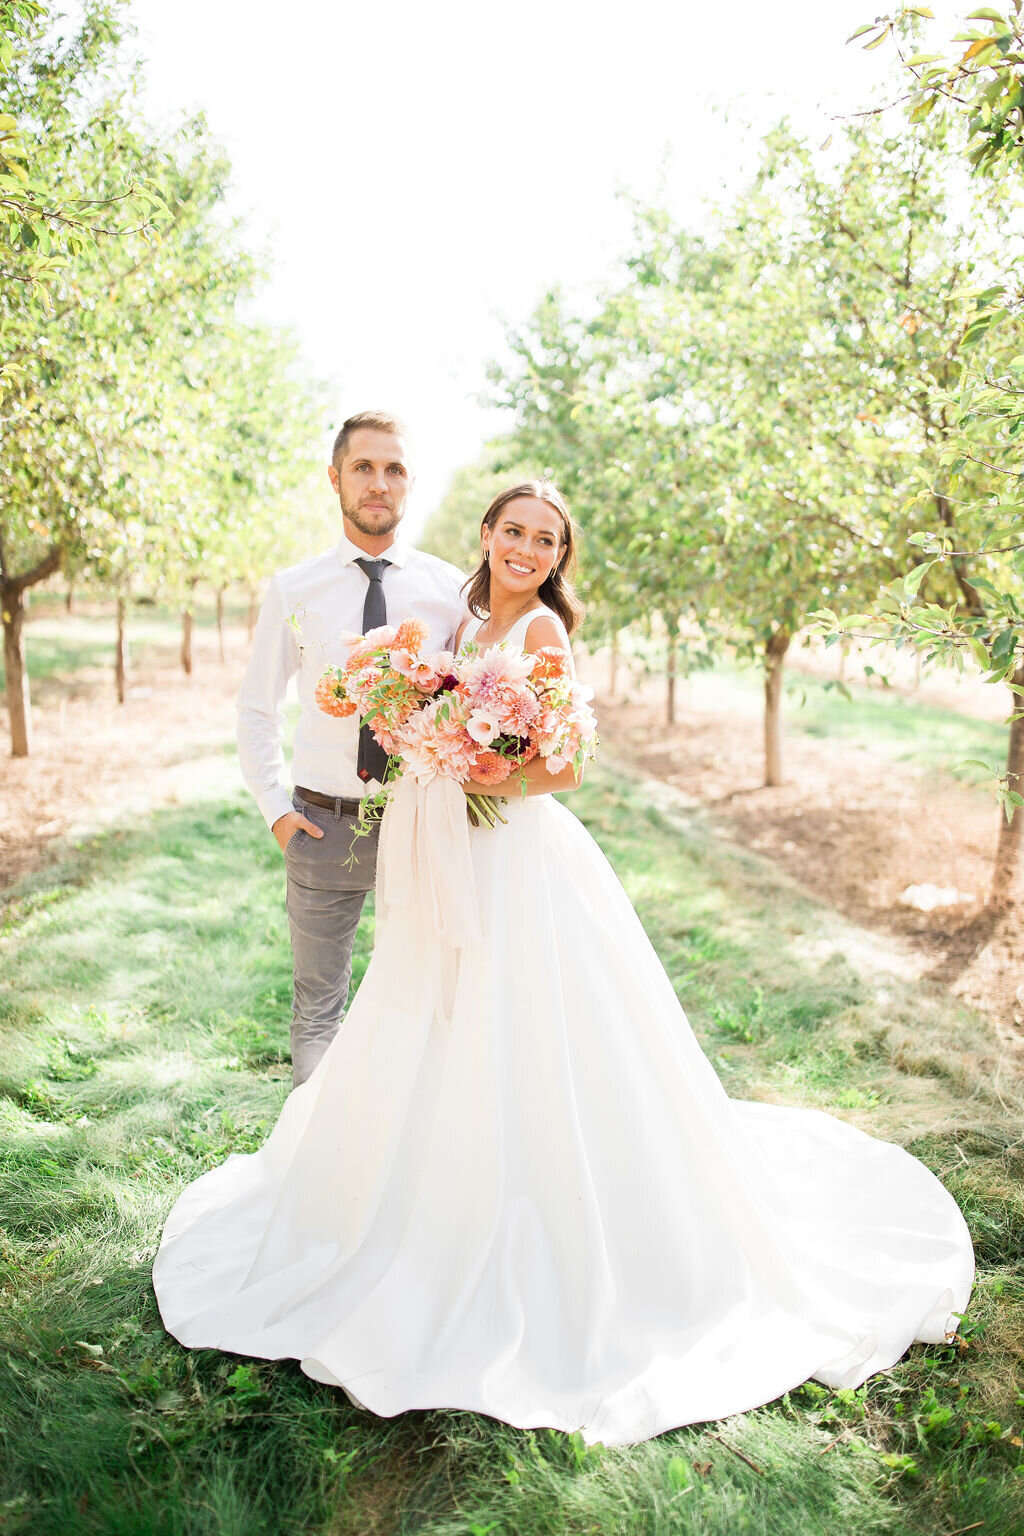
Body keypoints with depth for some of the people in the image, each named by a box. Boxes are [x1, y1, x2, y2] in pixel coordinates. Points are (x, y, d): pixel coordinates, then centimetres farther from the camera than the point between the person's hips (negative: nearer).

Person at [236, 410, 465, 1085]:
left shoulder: (451, 589, -1)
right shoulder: (293, 591, -1)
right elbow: (257, 709, 8)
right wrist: (277, 810, -1)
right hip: (324, 822, 0)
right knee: (319, 1006, 11)